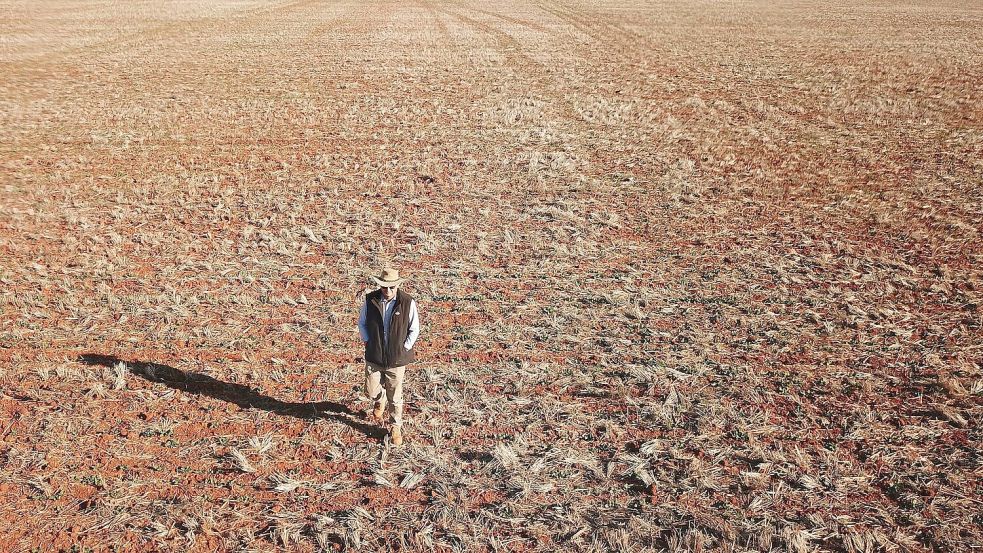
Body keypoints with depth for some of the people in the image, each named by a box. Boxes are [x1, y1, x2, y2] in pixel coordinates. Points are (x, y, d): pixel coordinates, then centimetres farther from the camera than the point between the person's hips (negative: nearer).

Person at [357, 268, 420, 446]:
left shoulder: (408, 302, -13)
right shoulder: (370, 300, -7)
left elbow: (414, 330, -2)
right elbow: (362, 322, 9)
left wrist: (404, 348, -7)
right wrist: (367, 342, 0)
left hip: (397, 359, -2)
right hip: (374, 357, 2)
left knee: (395, 397, 7)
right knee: (371, 391, 7)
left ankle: (396, 429, 27)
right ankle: (380, 400, 44)